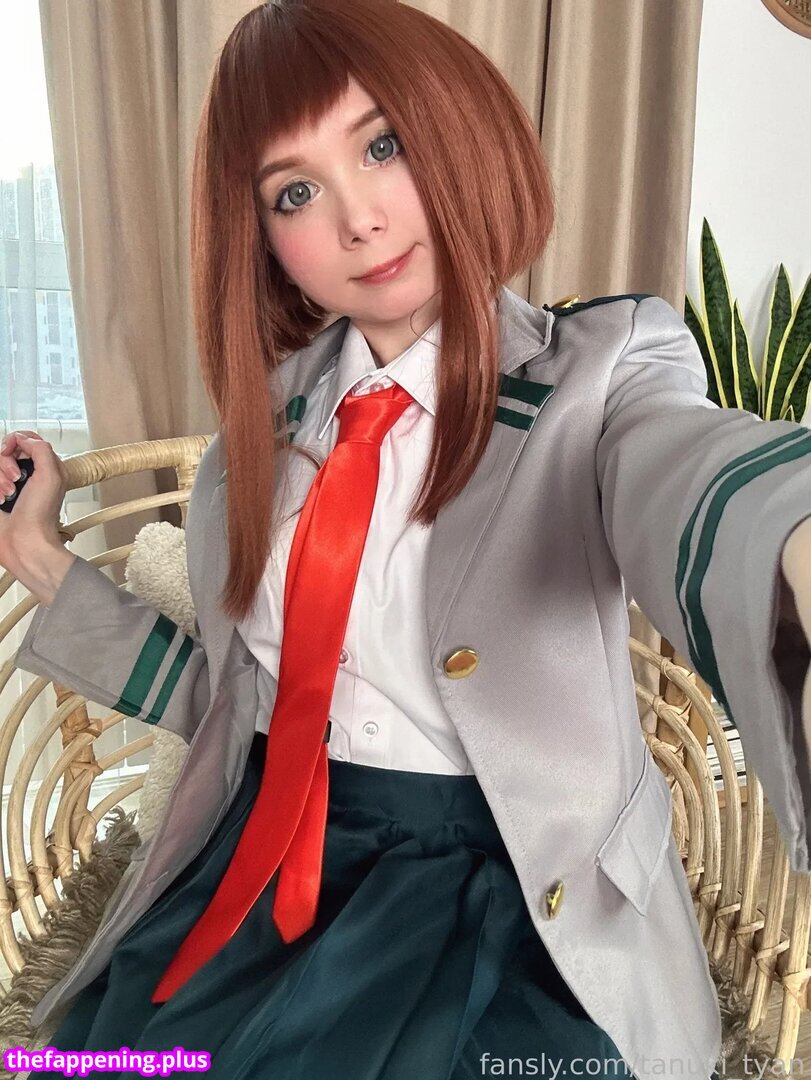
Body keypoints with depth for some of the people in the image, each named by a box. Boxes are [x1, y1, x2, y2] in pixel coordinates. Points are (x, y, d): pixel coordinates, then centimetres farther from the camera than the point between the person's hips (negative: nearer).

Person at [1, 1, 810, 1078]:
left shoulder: (599, 381, -7)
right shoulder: (269, 412, 5)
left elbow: (709, 486, -33)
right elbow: (233, 695, 11)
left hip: (509, 890, -3)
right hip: (261, 859, 4)